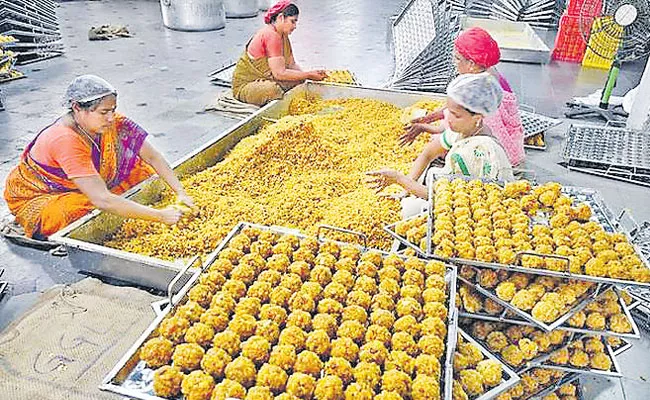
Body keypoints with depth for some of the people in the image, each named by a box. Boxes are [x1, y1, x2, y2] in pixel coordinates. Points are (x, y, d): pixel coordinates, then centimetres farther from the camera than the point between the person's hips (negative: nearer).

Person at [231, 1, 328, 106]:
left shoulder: (283, 35, 7)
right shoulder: (271, 35, -23)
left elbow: (292, 64, 7)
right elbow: (280, 73, -27)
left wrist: (309, 74, -11)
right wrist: (308, 75, -22)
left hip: (265, 79, 9)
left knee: (299, 80, -8)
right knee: (279, 90, -36)